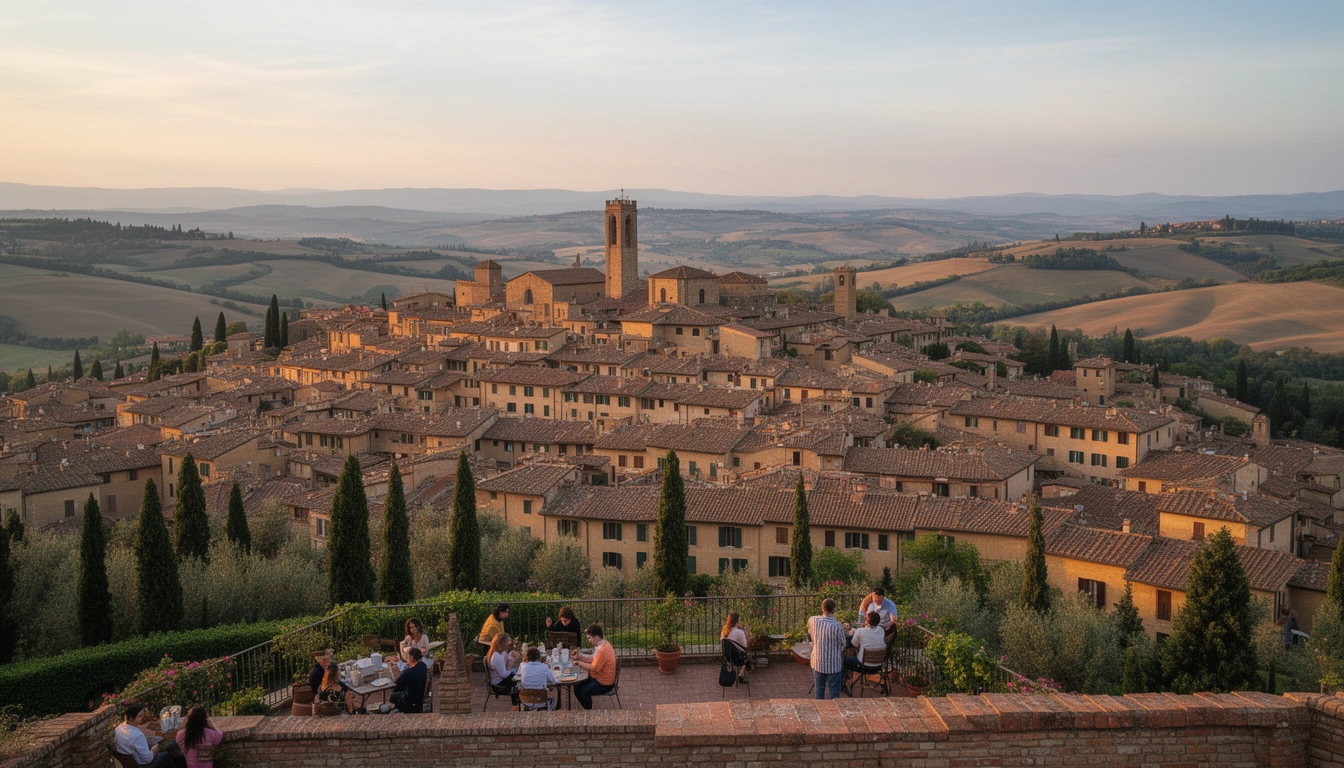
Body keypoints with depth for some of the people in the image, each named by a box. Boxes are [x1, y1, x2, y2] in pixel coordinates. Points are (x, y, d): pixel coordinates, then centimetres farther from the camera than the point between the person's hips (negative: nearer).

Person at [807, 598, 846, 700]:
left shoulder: (813, 621, -10)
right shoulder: (837, 626, -23)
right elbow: (842, 646, -8)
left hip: (817, 662, 4)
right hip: (833, 664, -4)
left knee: (819, 688, 19)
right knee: (834, 691, 9)